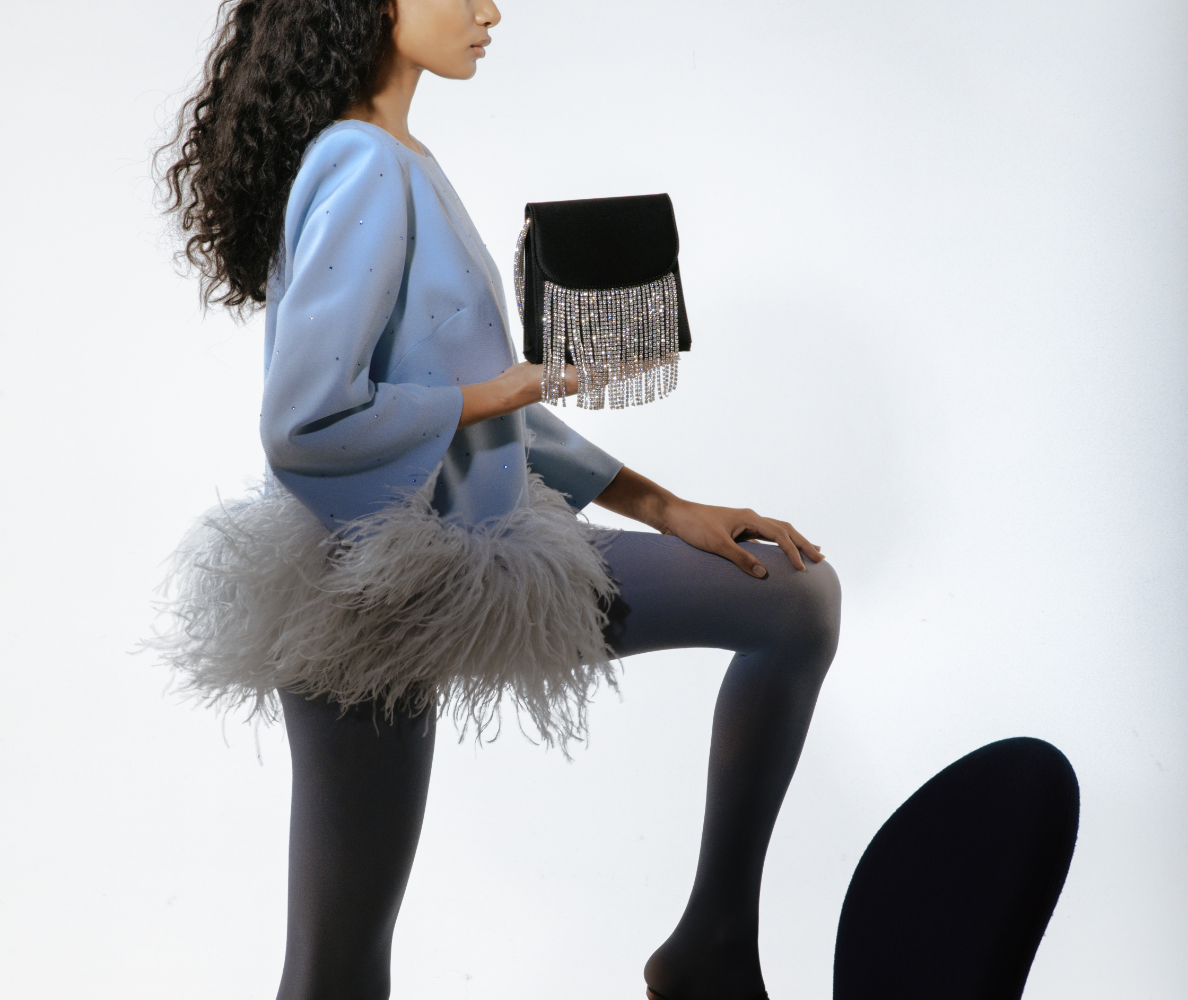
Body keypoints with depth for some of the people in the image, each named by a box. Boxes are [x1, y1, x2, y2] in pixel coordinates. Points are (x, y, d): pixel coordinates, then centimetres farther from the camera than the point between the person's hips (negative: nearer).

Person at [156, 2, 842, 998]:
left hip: (482, 549, 10)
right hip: (379, 586, -9)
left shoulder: (401, 168, 10)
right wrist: (498, 393, -14)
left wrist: (665, 508, 8)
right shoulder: (364, 171, -19)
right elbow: (305, 424, -28)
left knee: (801, 596, 8)